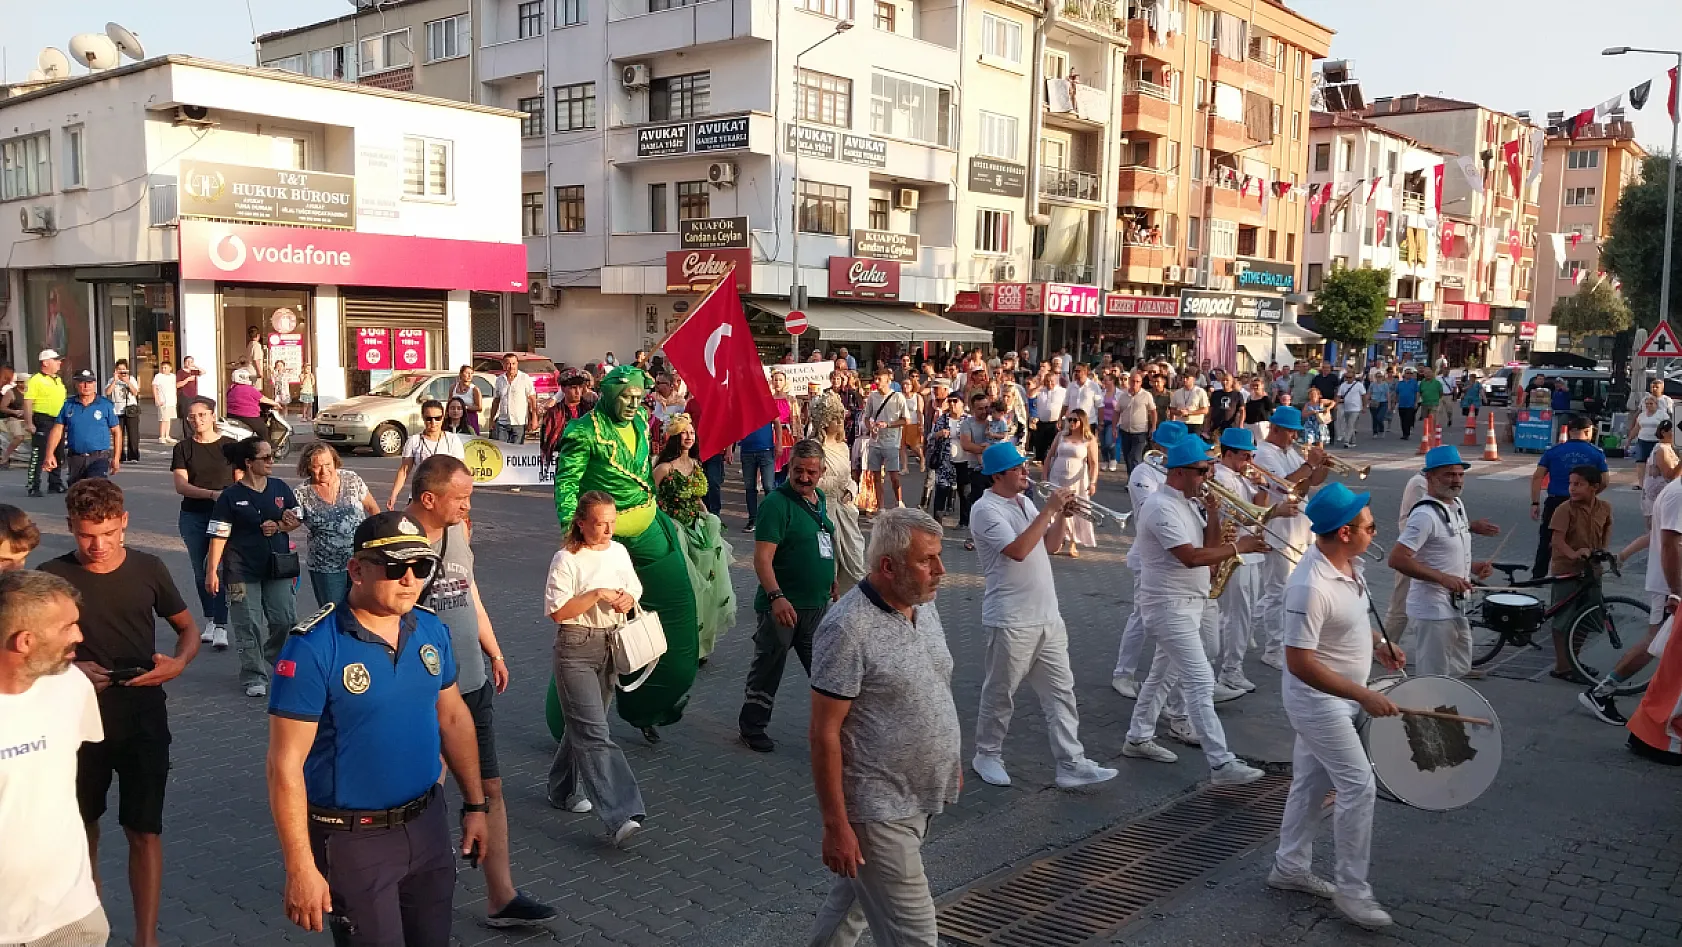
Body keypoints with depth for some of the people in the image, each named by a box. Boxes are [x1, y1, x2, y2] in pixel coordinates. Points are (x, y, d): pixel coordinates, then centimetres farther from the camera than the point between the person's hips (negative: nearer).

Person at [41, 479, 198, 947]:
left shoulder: (148, 569, -5)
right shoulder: (52, 575, -8)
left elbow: (188, 629, 7)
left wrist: (178, 662, -14)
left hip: (143, 718, 0)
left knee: (144, 831, 2)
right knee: (83, 824, 18)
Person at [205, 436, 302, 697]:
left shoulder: (280, 488, 4)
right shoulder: (230, 496, -9)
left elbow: (297, 519, 12)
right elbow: (218, 535, -10)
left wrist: (279, 527, -10)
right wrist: (212, 571, -13)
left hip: (277, 566, 4)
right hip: (243, 569, -4)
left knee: (286, 619, 5)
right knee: (249, 625, 0)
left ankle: (271, 661, 31)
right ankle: (254, 677, 10)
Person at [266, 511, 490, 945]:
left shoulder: (433, 631, -2)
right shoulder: (313, 648, -20)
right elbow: (286, 764, -19)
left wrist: (475, 804, 11)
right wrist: (300, 868, -19)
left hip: (427, 823, 6)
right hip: (353, 840, -6)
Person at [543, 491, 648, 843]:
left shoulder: (618, 552, 7)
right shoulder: (567, 560, -11)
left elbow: (633, 591, 18)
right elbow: (557, 612, -14)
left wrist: (627, 600, -5)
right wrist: (596, 595, -20)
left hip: (611, 645, 7)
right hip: (576, 649, -7)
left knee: (584, 724, 17)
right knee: (594, 733, -12)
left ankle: (564, 791, 37)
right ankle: (620, 816, -19)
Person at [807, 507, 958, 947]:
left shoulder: (925, 605, 4)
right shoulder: (848, 629, -23)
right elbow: (824, 733, -20)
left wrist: (952, 761, 20)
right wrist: (836, 825, -19)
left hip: (920, 796, 8)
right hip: (879, 810, -8)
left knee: (855, 897, 23)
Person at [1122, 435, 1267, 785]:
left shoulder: (1188, 502, 10)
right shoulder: (1162, 507, -20)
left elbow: (1209, 545, 10)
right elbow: (1191, 557, -28)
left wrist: (1213, 514, -4)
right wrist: (1238, 548, -25)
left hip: (1192, 602, 10)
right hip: (1170, 604, -10)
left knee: (1164, 673, 19)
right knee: (1201, 682, -12)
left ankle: (1139, 738, 32)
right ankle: (1221, 764, -11)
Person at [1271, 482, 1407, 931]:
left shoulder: (1349, 564, -1)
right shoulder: (1310, 586, -31)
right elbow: (1299, 662, -30)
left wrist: (1378, 644, 3)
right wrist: (1364, 696, -30)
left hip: (1337, 698, 9)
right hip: (1319, 700, -9)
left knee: (1312, 784, 19)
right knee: (1359, 787, -5)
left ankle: (1290, 867, 34)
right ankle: (1351, 889, 9)